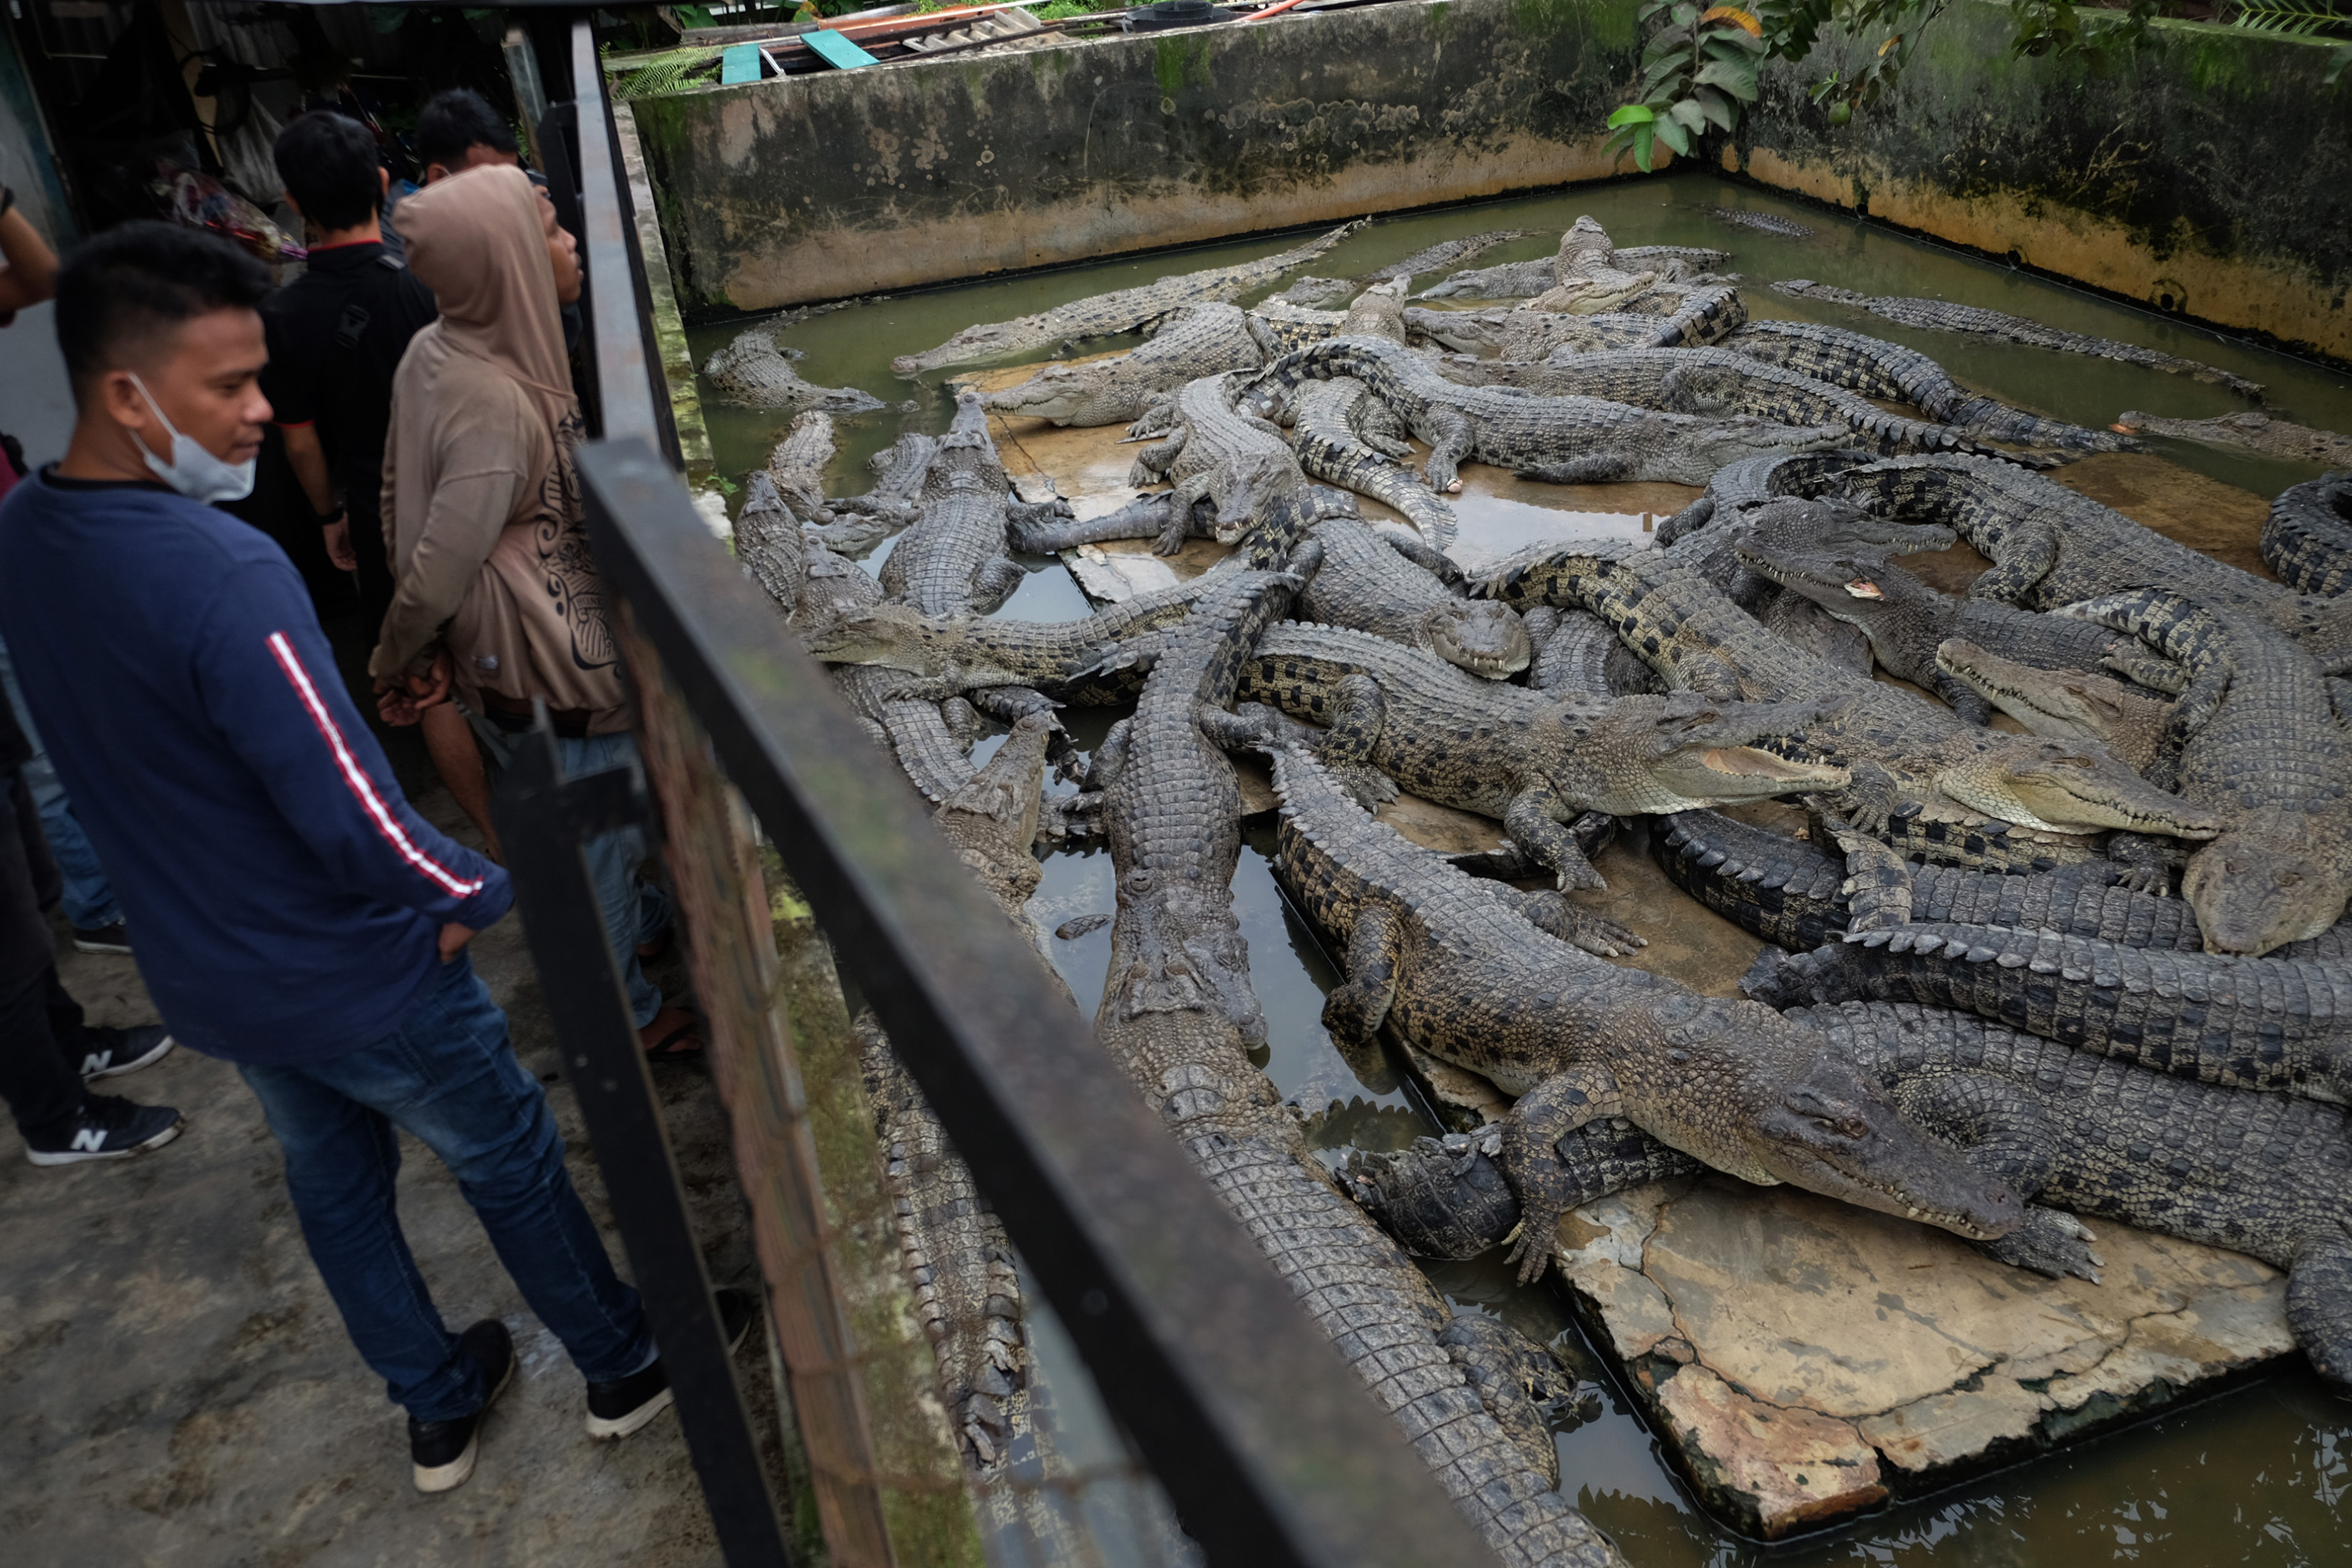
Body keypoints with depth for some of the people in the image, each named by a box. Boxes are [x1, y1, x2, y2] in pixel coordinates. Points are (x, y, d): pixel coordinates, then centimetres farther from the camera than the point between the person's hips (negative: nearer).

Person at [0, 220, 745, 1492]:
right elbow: (357, 825, -32)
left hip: (204, 978, 8)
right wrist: (480, 894, -12)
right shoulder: (221, 575, -33)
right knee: (511, 1164, 15)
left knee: (334, 1184, 24)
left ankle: (438, 1409, 45)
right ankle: (622, 1367, 38)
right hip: (356, 978, -7)